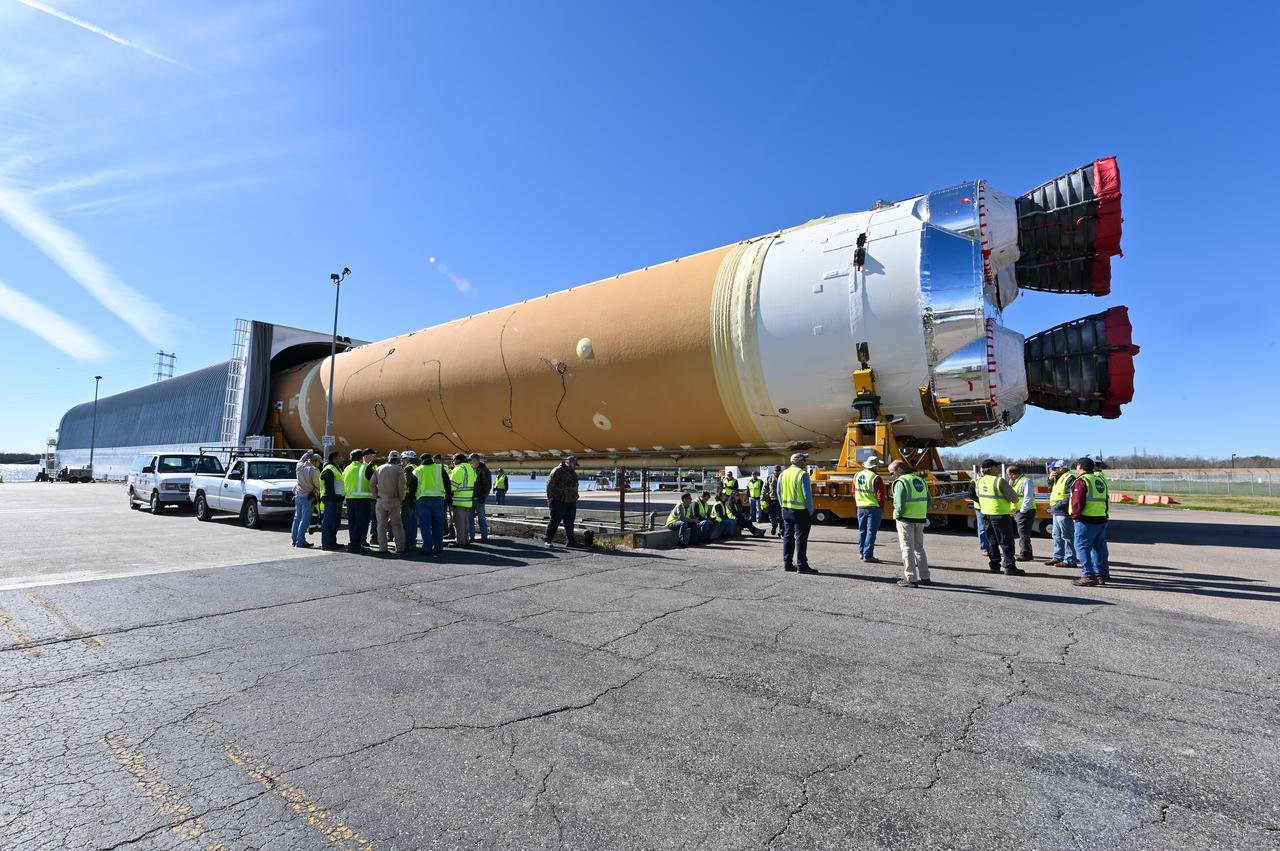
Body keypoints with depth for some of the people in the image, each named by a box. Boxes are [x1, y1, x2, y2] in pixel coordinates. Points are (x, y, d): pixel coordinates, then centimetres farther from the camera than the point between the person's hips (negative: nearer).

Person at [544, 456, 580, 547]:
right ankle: (547, 539, 6)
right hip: (559, 501, -8)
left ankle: (570, 541, 17)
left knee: (569, 522, 11)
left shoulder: (573, 473, 16)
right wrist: (550, 497, -14)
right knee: (555, 521, -3)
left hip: (571, 502, 8)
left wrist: (575, 497, 20)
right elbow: (550, 485, -13)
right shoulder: (557, 471, -11)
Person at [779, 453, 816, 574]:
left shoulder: (783, 474, 8)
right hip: (800, 511, -7)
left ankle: (787, 563, 16)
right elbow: (807, 495, -15)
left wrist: (784, 507, 16)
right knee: (801, 538, -2)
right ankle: (801, 565, 0)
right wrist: (810, 512, -7)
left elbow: (779, 493, 11)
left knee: (788, 536, 12)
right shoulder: (803, 474, -13)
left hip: (786, 510, 7)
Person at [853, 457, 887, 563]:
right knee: (871, 531, -1)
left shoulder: (857, 475, 5)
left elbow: (854, 492, 13)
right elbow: (880, 495, -15)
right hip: (874, 508, -6)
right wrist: (882, 508, -3)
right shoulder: (876, 478, -15)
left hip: (861, 508, 6)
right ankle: (868, 555, 0)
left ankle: (861, 553, 24)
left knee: (862, 530, 17)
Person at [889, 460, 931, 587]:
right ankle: (924, 577, 24)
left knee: (907, 549, 0)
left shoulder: (901, 482, -12)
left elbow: (900, 504, -19)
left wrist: (897, 516, -6)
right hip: (920, 520, 7)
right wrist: (922, 514, 14)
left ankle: (911, 579, 3)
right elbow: (928, 502, 13)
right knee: (919, 548, 19)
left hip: (906, 520, -7)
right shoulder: (921, 480, 13)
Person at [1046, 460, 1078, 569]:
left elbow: (1070, 496, -21)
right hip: (1057, 512, 10)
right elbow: (1051, 490, 26)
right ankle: (1058, 557, 23)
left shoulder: (1069, 478, -13)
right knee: (1057, 536, 15)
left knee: (1067, 536, -4)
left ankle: (1070, 560, 0)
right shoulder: (1058, 478, 17)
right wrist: (1050, 479, 10)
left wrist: (1058, 505, -20)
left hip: (1064, 512, -10)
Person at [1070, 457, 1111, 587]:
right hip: (1102, 519, 8)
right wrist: (1105, 513, 23)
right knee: (1098, 547, 15)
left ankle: (1088, 576, -9)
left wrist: (1075, 515, -8)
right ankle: (1101, 574, 20)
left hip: (1086, 520, -8)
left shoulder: (1081, 481, -12)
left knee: (1082, 547, -4)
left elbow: (1078, 502, -18)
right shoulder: (1101, 479, 15)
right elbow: (1106, 499, 20)